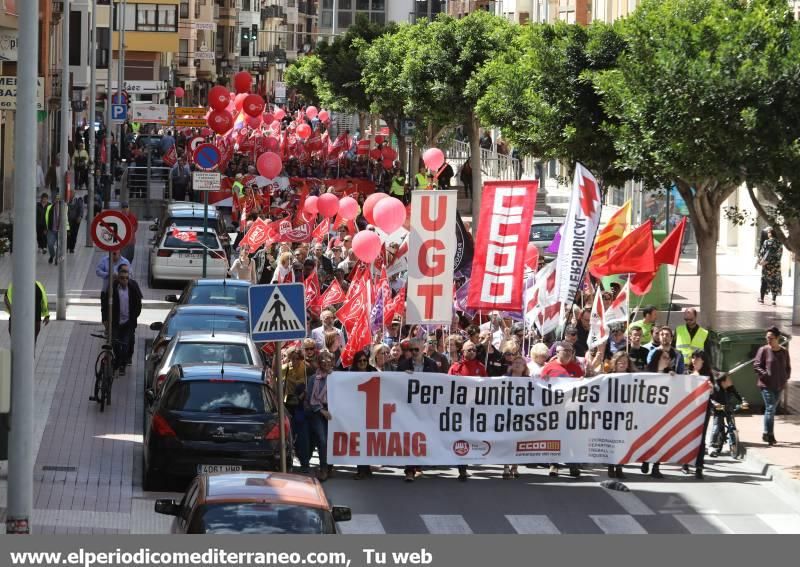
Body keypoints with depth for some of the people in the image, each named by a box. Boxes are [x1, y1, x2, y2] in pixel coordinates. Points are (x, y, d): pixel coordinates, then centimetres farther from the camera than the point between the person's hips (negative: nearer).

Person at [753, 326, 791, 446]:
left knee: (772, 409, 12)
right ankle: (768, 434, -9)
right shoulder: (764, 350, -6)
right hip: (767, 385, -5)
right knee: (770, 408, -11)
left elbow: (787, 367, 16)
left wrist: (786, 379, 4)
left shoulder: (784, 352, 5)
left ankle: (768, 434, 21)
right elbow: (756, 365, -6)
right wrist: (765, 375, -16)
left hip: (779, 386, 5)